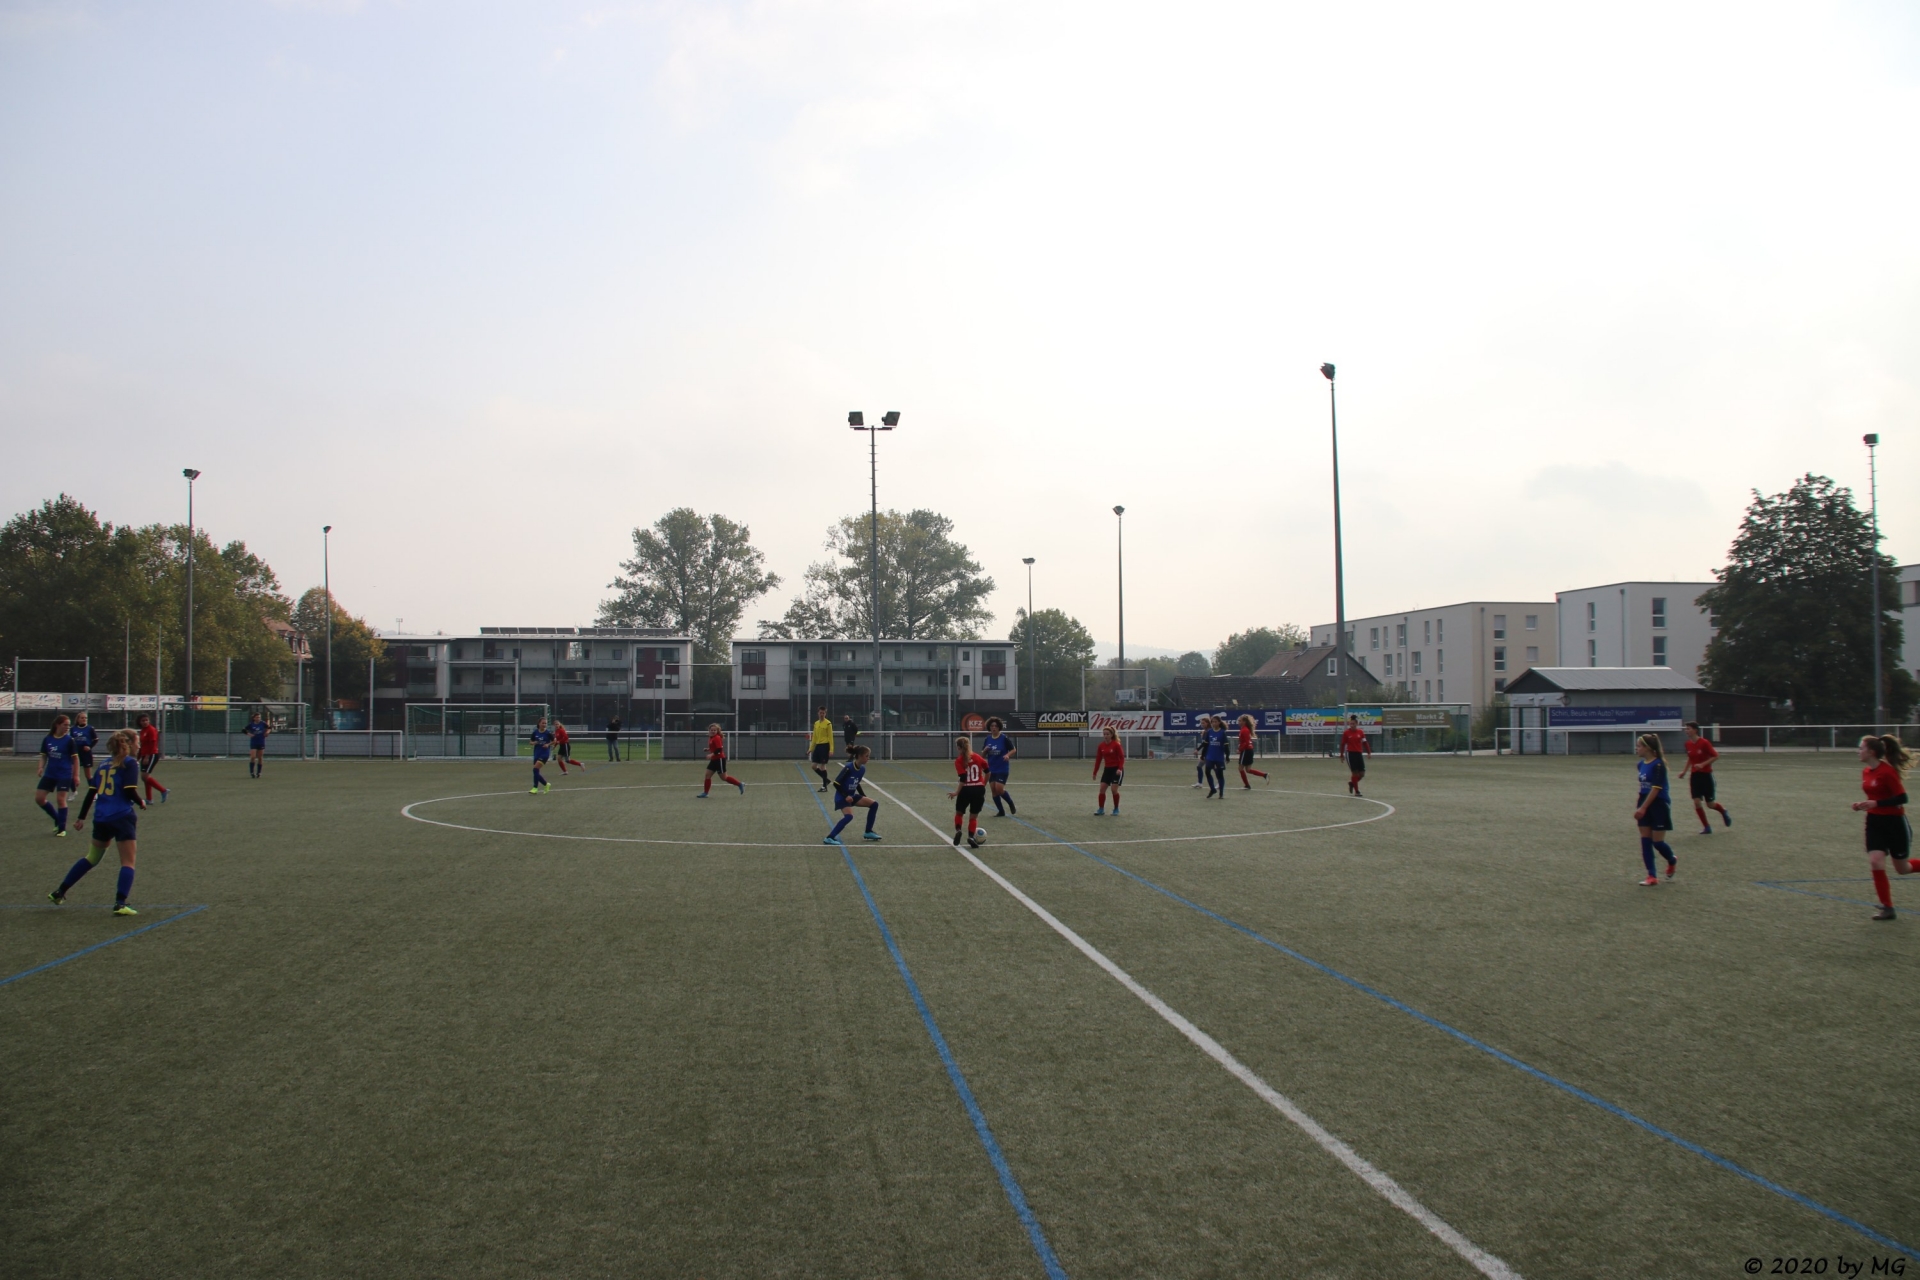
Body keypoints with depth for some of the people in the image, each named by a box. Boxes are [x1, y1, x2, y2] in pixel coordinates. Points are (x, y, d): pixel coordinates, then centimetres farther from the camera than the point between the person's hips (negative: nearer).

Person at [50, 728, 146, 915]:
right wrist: (141, 803, 4)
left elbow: (91, 793, 13)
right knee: (128, 862, -2)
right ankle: (120, 904, -13)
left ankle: (59, 893, 28)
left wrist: (82, 818, 17)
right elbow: (130, 792, -15)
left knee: (92, 858, 24)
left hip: (101, 819, 7)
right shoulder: (130, 763, -6)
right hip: (122, 818, -7)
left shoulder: (104, 764, 15)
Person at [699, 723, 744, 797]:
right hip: (714, 760, 9)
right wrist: (708, 749, 7)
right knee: (707, 775, 4)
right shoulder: (711, 738, 11)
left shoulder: (717, 738, -17)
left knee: (723, 777, -2)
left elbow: (719, 749, -24)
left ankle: (740, 784, 9)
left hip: (719, 759, -9)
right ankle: (705, 793, 9)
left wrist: (711, 755, -30)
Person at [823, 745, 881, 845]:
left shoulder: (862, 769, 1)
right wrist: (845, 796, -24)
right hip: (842, 797, -9)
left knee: (874, 804, 5)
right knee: (849, 816, -31)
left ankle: (868, 832, 15)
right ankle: (829, 838, -24)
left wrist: (864, 796, 12)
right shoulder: (849, 767, -23)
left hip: (852, 796, 9)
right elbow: (836, 783, -21)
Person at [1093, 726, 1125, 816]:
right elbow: (1098, 759, 6)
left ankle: (1116, 810, 7)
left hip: (1117, 769, -5)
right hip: (1107, 769, 5)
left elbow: (1122, 758, -12)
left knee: (1114, 789, -9)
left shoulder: (1116, 745, -14)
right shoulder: (1101, 746, 0)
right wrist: (1095, 772, 6)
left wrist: (1120, 769, -25)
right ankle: (1101, 809, 8)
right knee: (1102, 789, -2)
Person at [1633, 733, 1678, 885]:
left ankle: (1672, 861, 32)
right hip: (1645, 807, 7)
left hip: (1659, 806, -7)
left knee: (1657, 842, 0)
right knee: (1645, 841, 3)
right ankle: (1652, 876, 8)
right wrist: (1640, 808, 13)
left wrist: (1642, 808, -22)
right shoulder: (1642, 764, 6)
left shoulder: (1658, 765, -17)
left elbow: (1655, 789, -21)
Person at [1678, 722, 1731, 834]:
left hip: (1706, 774, -5)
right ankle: (1706, 827, 5)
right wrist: (1684, 771, 7)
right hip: (1694, 775, 5)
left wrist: (1703, 764, -23)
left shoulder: (1704, 742, -16)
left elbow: (1716, 756, -13)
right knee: (1697, 802, -6)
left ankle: (1723, 811, 38)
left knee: (1710, 804, 4)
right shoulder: (1688, 744, 2)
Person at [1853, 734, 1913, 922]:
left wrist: (1875, 804, -28)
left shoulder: (1887, 771, -19)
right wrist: (1863, 805, 1)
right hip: (1875, 823, 6)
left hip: (1894, 823, -6)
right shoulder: (1866, 771, 5)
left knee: (1902, 869, 7)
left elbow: (1902, 798, -21)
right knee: (1875, 863, -7)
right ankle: (1887, 907, 0)